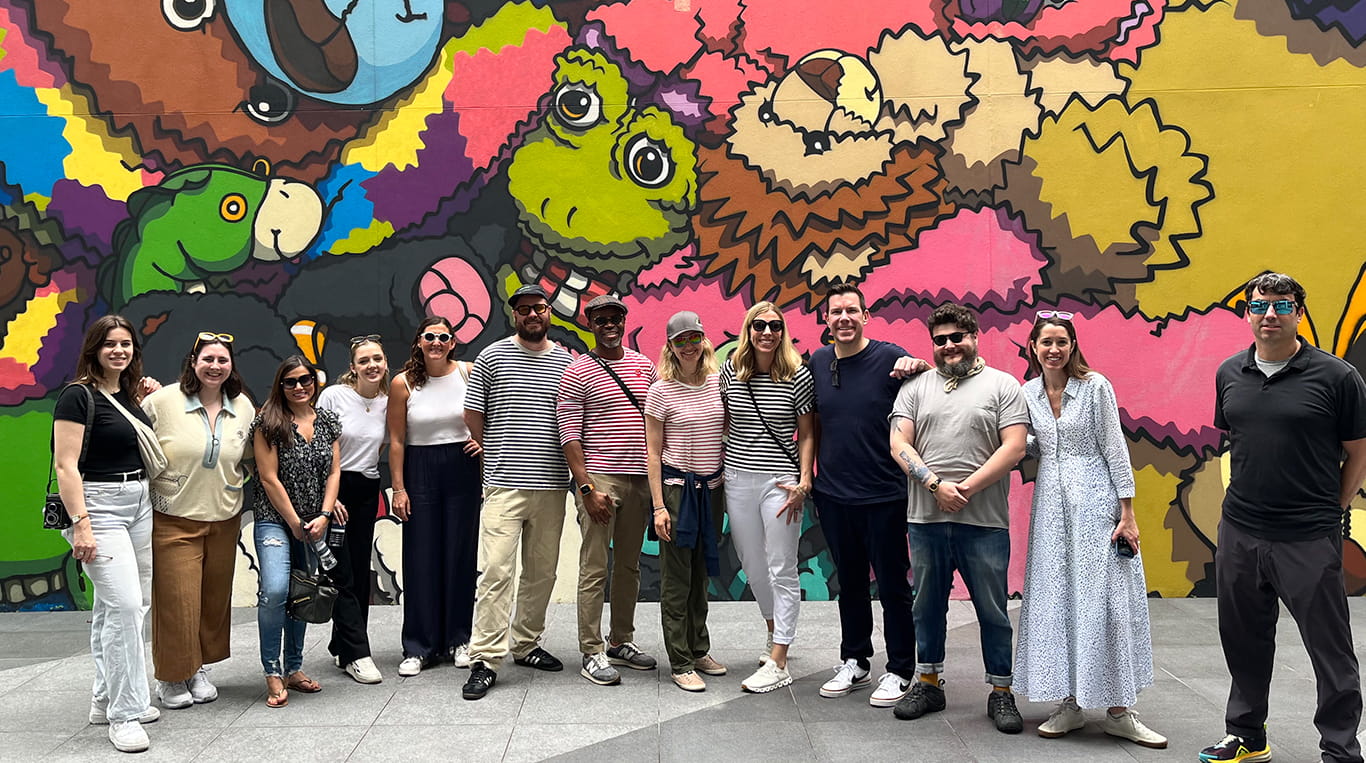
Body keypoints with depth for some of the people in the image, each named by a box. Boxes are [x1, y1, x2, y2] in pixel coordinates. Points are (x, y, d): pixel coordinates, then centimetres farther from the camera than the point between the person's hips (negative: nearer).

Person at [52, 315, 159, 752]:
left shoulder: (131, 396, 12)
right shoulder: (78, 396, -9)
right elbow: (65, 465, -14)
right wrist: (80, 525, -20)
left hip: (139, 503, 7)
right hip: (99, 504, -7)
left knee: (113, 606, 14)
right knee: (125, 604, -13)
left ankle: (106, 698, 25)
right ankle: (124, 714, -4)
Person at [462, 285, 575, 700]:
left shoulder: (567, 362, 10)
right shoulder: (491, 358, 2)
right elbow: (472, 415, 6)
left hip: (551, 485, 4)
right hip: (504, 484, -3)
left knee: (542, 572, 11)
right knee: (496, 570, -9)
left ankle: (526, 645, 26)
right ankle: (485, 659, -5)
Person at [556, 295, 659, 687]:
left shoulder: (644, 365, 13)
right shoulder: (577, 373, -3)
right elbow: (569, 436, -7)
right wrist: (587, 487, -15)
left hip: (640, 479, 6)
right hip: (600, 479, -5)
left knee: (629, 565, 13)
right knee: (594, 569, -4)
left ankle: (621, 641, 25)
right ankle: (592, 653, 2)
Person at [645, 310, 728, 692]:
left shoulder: (718, 383, 5)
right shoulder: (661, 392, -6)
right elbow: (653, 452, -5)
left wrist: (728, 490, 10)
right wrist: (659, 505, -10)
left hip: (711, 488, 4)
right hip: (676, 486, -4)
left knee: (701, 575, 15)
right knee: (676, 579, 1)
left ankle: (699, 650, 28)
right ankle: (681, 663, 9)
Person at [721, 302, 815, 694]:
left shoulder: (797, 376, -5)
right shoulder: (731, 371, 3)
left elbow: (806, 435, -1)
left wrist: (803, 482, -9)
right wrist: (718, 465, 12)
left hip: (780, 481, -4)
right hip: (738, 479, 4)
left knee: (782, 570, -1)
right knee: (752, 565, 14)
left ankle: (777, 663, 3)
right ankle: (774, 631, 38)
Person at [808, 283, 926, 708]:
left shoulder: (889, 358, -8)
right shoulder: (817, 363, 6)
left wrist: (919, 366, -25)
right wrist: (809, 474, 14)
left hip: (884, 494, -4)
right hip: (833, 494, 4)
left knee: (892, 585, 5)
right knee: (849, 582, 16)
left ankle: (899, 672, 19)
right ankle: (854, 664, 30)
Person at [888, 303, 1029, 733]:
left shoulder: (1002, 385, 3)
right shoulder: (916, 387, 11)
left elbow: (1014, 447, -6)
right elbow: (899, 444, 2)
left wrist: (966, 488, -14)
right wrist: (935, 483, -12)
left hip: (984, 521, -2)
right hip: (925, 519, 3)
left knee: (992, 609, 5)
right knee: (928, 605, 13)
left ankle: (1001, 693, 18)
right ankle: (928, 684, 27)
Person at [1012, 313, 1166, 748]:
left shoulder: (1095, 386, -6)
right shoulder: (1027, 393, 6)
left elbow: (1115, 449, -7)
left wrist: (1127, 512, -10)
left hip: (1095, 502, -4)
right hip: (1051, 503, 4)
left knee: (1103, 600, -3)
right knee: (1056, 600, 5)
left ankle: (1117, 712, 5)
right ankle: (1070, 704, 15)